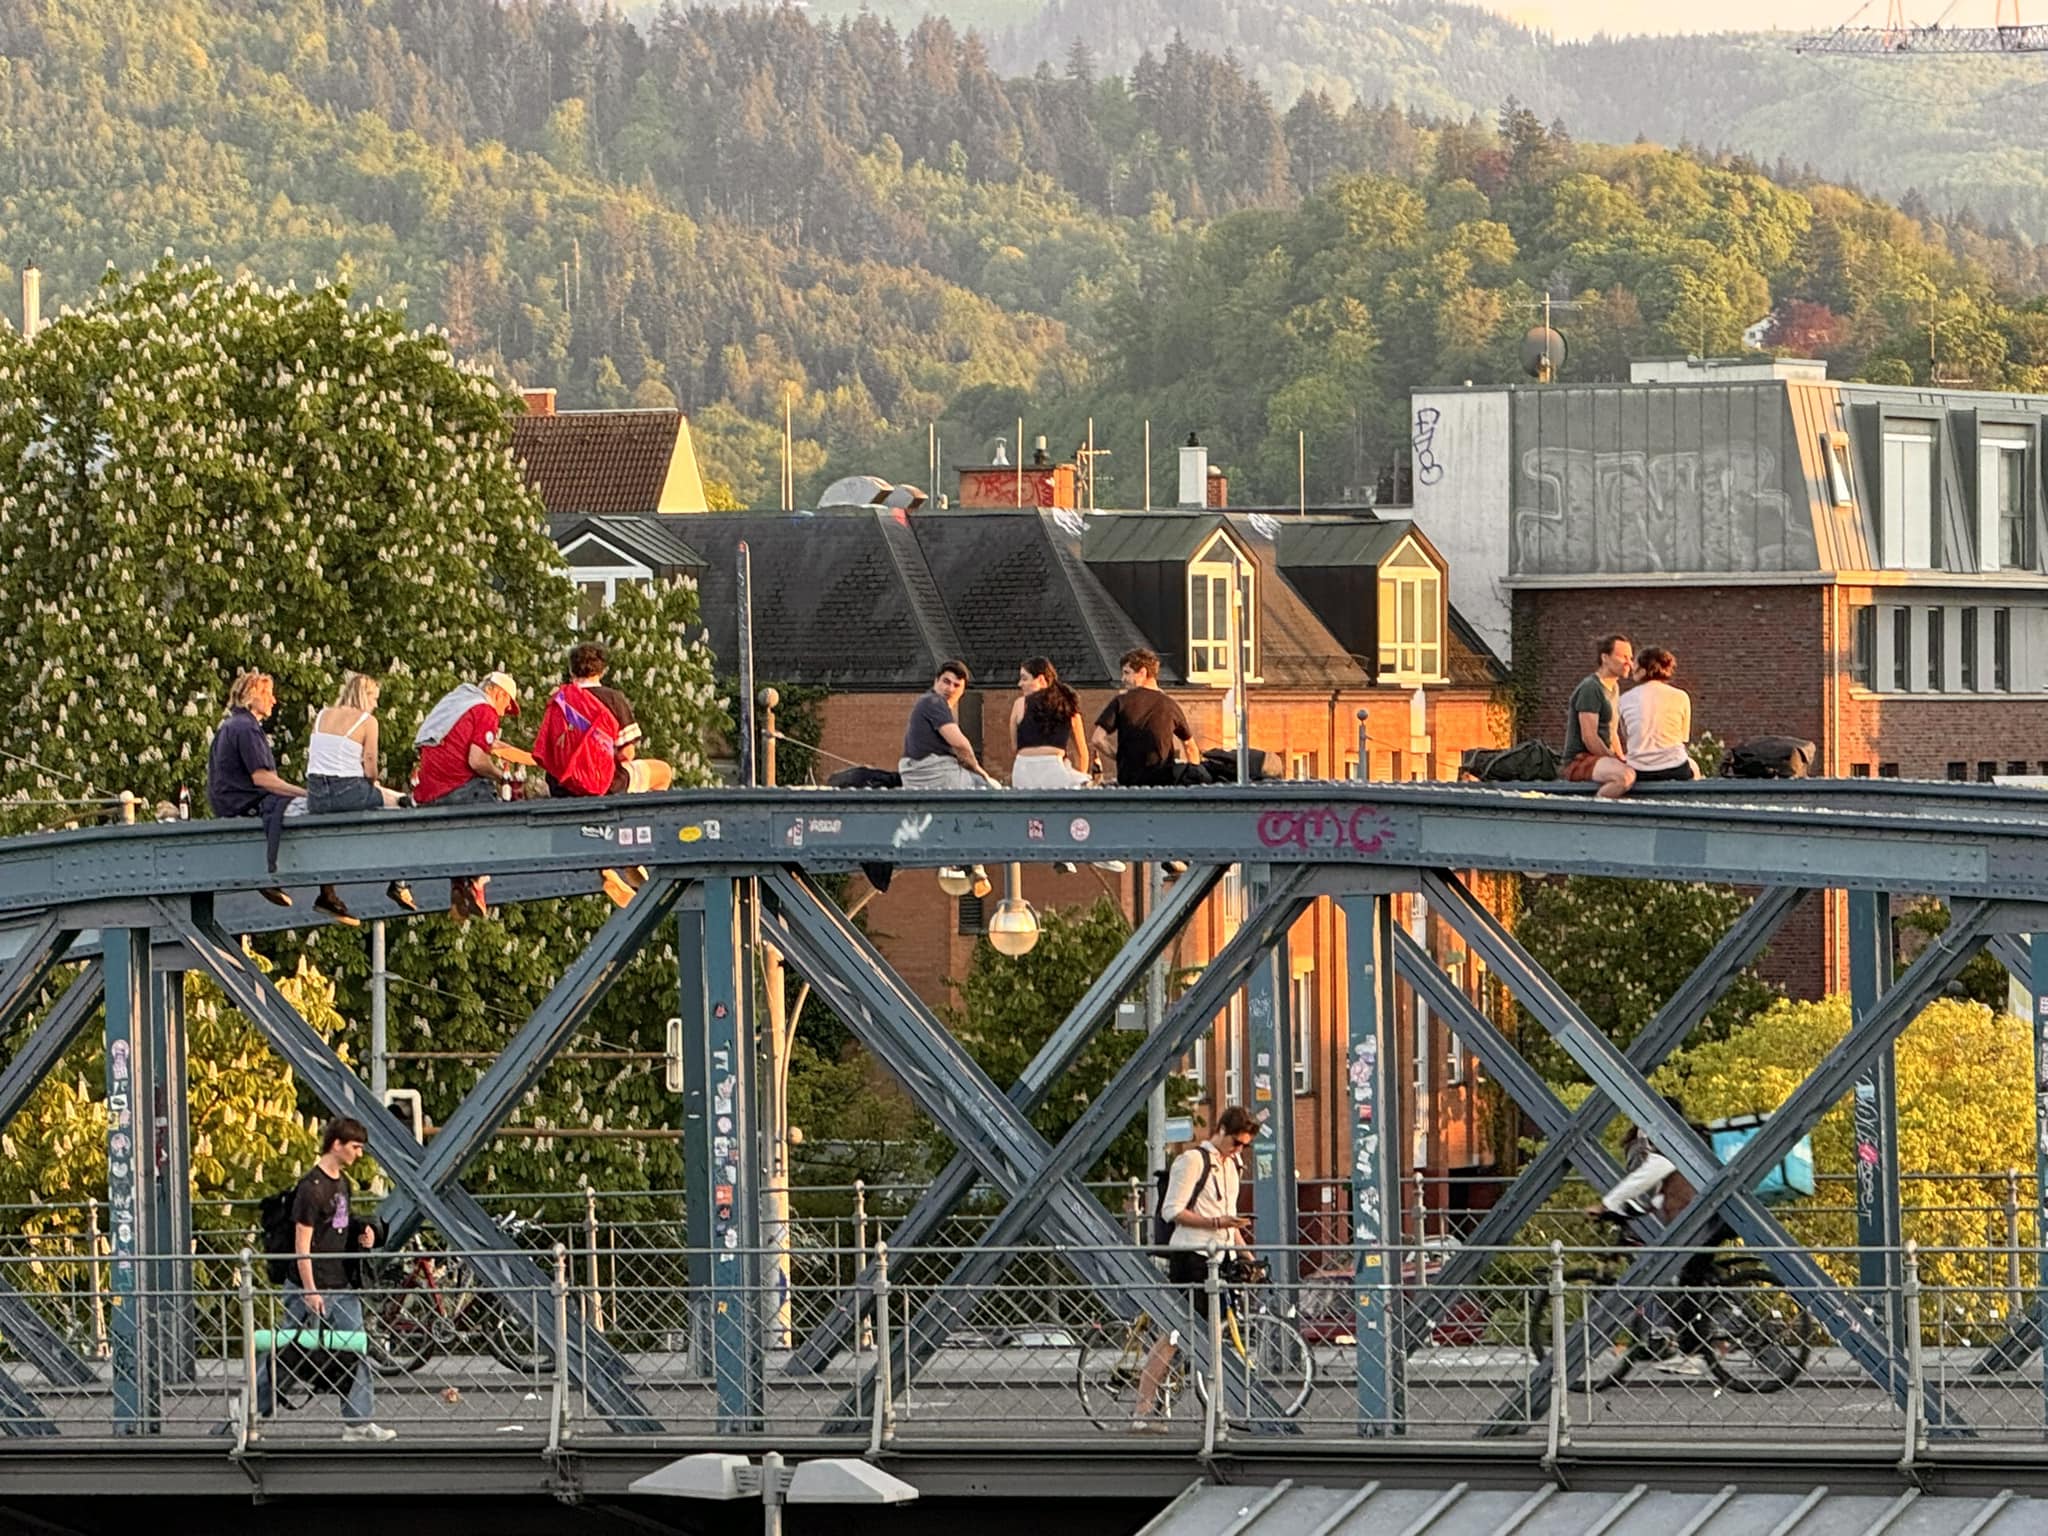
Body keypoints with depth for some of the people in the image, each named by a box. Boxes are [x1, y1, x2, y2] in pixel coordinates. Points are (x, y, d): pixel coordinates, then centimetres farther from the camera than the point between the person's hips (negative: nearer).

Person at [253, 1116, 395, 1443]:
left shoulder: (341, 1183, 11)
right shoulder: (311, 1188, -16)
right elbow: (302, 1245, -17)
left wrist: (361, 1235, 4)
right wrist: (310, 1291, -20)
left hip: (341, 1287, 8)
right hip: (312, 1289, -8)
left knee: (357, 1354, 3)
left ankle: (357, 1422, 5)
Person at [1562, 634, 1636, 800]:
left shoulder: (1612, 687, 19)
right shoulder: (1590, 688, -12)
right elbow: (1589, 738, -18)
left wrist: (1621, 760, 10)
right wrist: (1616, 761, -14)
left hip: (1601, 757, 10)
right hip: (1579, 761, -10)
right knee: (1626, 776, -36)